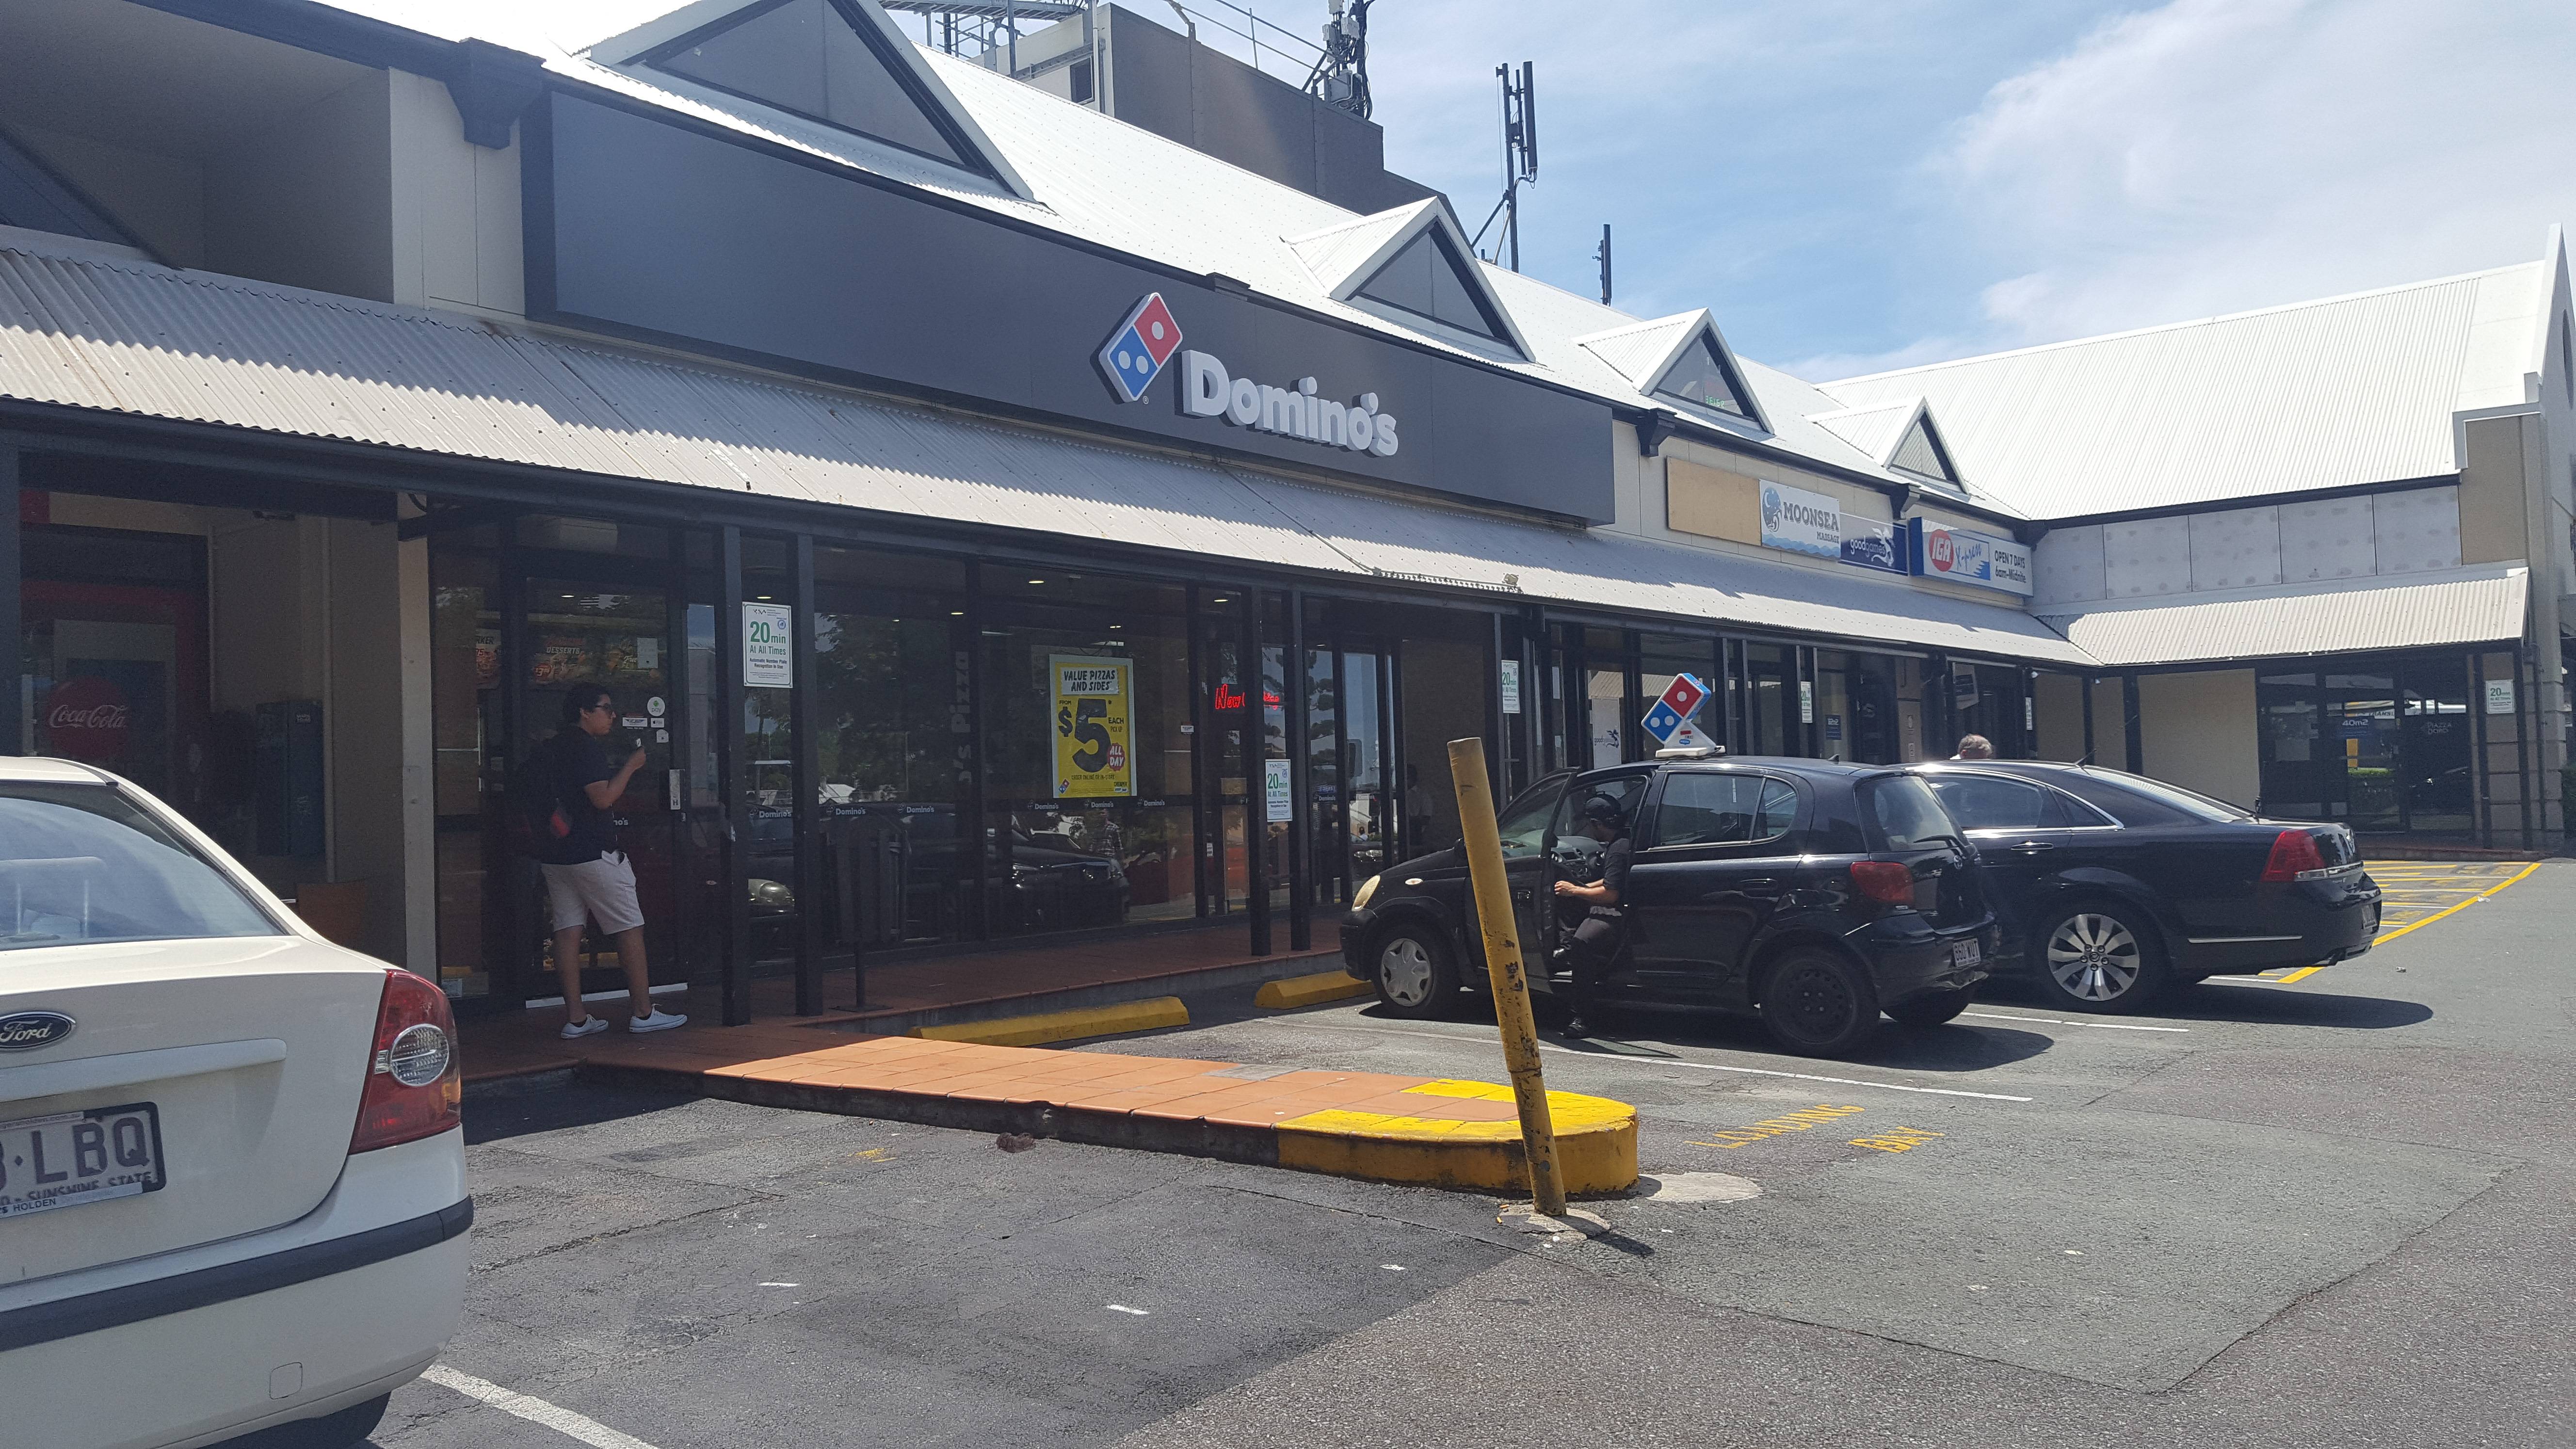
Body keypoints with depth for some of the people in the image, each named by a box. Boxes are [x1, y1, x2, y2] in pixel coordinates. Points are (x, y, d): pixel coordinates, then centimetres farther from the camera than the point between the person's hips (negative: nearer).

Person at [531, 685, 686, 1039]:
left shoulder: (548, 750, 15)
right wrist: (631, 766, -10)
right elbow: (603, 798, -19)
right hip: (591, 853, -8)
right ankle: (642, 1012, 3)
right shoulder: (586, 747, -12)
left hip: (553, 855, 9)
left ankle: (575, 1018, 5)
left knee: (567, 930, 6)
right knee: (630, 929, 0)